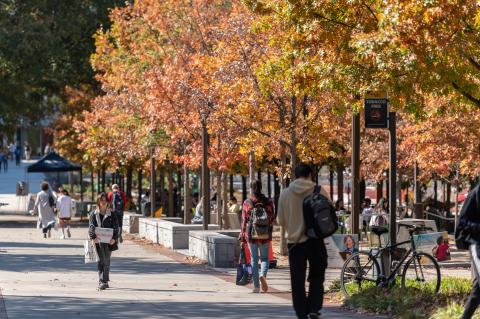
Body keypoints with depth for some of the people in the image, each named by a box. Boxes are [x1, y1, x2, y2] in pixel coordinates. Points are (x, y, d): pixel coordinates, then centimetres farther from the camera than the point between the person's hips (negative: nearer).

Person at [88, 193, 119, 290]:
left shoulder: (112, 215, 8)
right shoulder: (94, 214, 7)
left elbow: (115, 227, 2)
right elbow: (91, 226, -2)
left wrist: (114, 238, -15)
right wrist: (93, 237, -19)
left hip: (109, 241, 1)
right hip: (98, 241, -1)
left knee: (107, 262, 6)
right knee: (101, 261, -7)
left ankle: (105, 281, 16)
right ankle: (101, 282, -10)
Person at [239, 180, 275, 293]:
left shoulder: (247, 203, -4)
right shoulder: (268, 202, -3)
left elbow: (244, 221, -2)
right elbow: (272, 218, 3)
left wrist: (242, 237, 4)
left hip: (251, 234, 0)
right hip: (265, 235, 0)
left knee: (254, 260, 8)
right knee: (264, 258, 11)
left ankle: (256, 286, 6)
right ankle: (263, 275, -18)